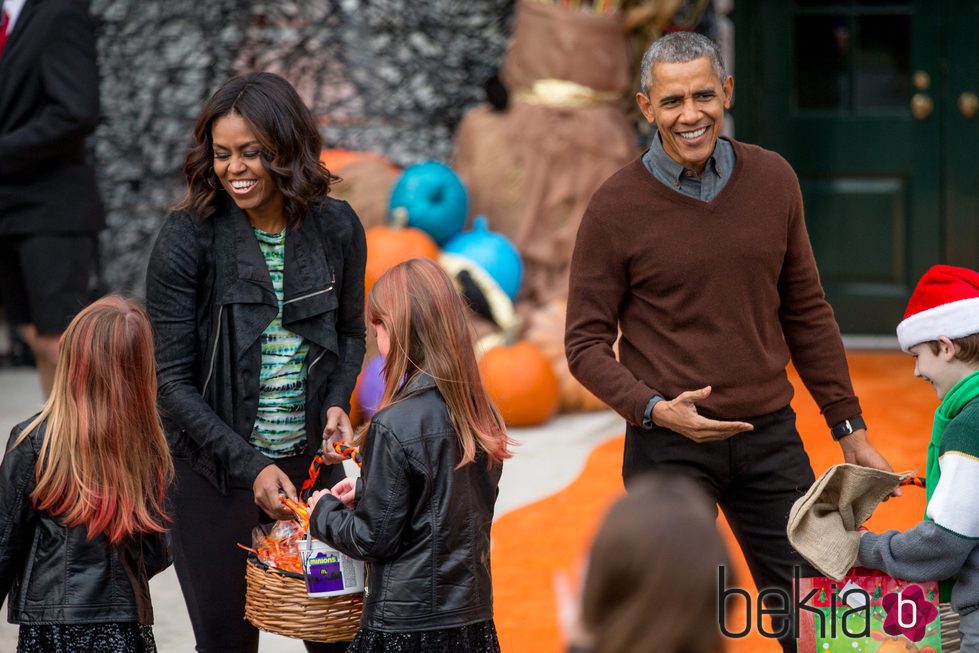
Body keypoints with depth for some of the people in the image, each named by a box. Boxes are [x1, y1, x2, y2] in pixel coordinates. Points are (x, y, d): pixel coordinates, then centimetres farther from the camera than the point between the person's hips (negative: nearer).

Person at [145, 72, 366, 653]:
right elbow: (173, 381, -11)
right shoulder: (188, 239, -12)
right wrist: (250, 466, -18)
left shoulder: (335, 227, -1)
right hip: (214, 473, -3)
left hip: (311, 459, 3)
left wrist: (337, 403, -4)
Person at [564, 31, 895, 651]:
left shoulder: (773, 180, 3)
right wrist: (656, 410, -19)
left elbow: (806, 313, 11)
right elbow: (586, 344, -3)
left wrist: (850, 429, 11)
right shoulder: (616, 208, -7)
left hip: (770, 438, 3)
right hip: (669, 448, -3)